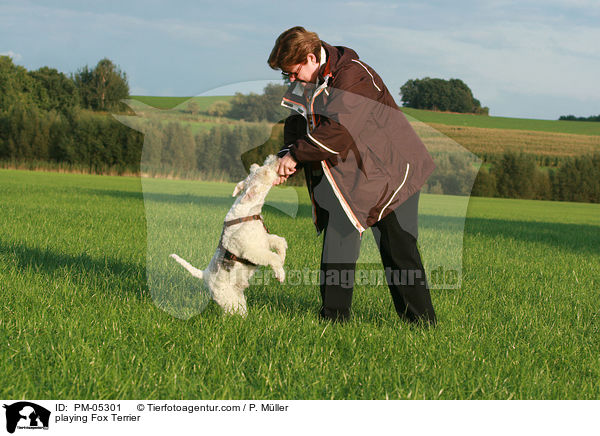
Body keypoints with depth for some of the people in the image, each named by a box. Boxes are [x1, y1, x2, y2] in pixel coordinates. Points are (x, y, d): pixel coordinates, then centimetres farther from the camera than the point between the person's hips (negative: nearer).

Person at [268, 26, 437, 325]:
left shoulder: (353, 76, -23)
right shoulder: (308, 84, 6)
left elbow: (339, 131, -31)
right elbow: (298, 124, 12)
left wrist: (296, 154, -22)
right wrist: (286, 160, -8)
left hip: (388, 171, -8)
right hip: (345, 177, 8)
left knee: (398, 253, -6)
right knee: (336, 249, 6)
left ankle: (422, 324, 1)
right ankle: (333, 319, 14)